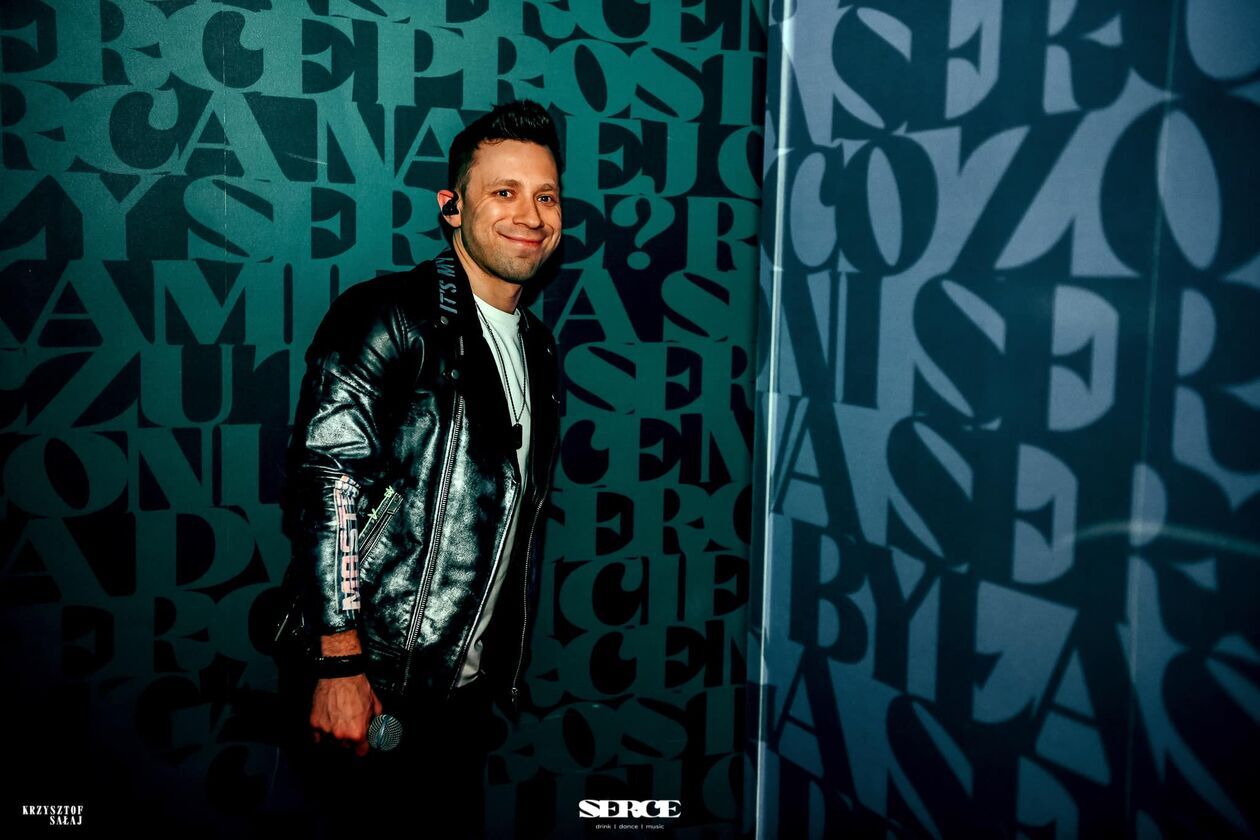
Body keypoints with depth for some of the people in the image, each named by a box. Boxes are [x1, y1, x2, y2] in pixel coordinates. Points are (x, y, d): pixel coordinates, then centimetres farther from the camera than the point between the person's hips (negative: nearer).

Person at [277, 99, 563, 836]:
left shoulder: (537, 348, 13)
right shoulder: (389, 318, -10)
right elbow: (326, 487, -18)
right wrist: (340, 664, -22)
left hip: (469, 687, 7)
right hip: (376, 679, -7)